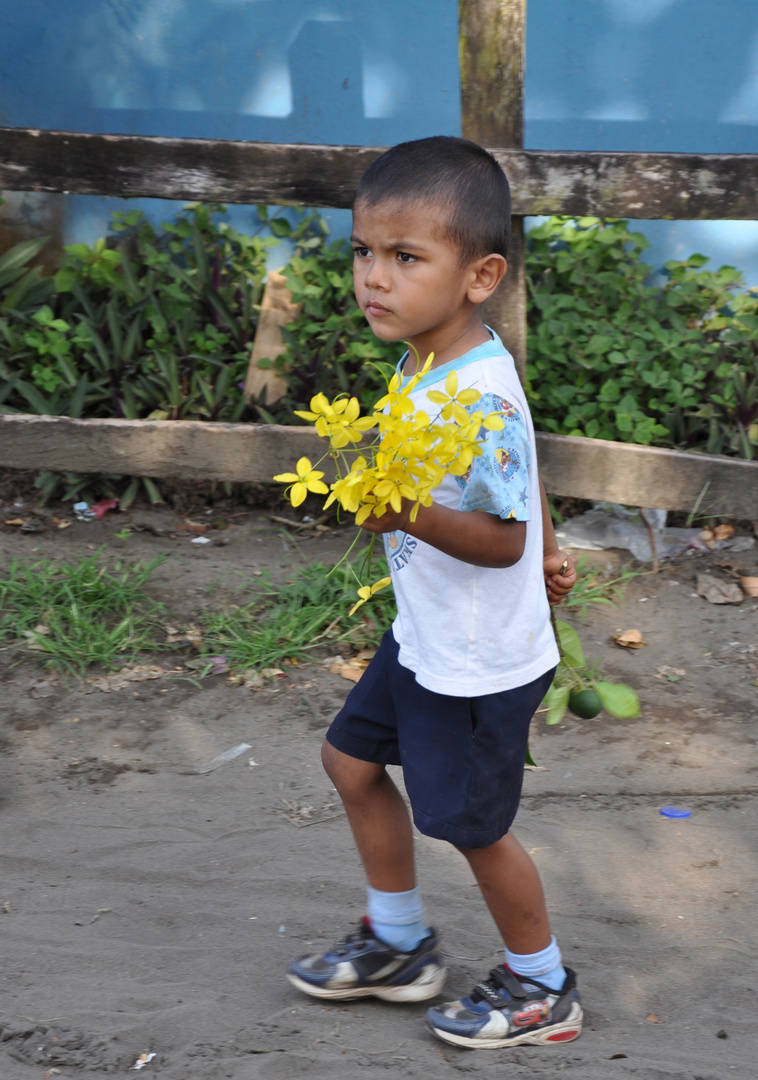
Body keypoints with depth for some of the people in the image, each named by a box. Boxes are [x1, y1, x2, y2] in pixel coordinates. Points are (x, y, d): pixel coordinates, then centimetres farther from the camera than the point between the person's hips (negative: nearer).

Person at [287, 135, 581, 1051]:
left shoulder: (479, 399, -31)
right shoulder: (433, 363, -2)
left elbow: (503, 539, -30)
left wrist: (414, 517, -44)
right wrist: (548, 552, 25)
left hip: (478, 665, -9)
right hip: (425, 638, 9)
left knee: (471, 826, 7)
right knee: (352, 757, 20)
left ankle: (542, 989, 30)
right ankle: (399, 944, 38)